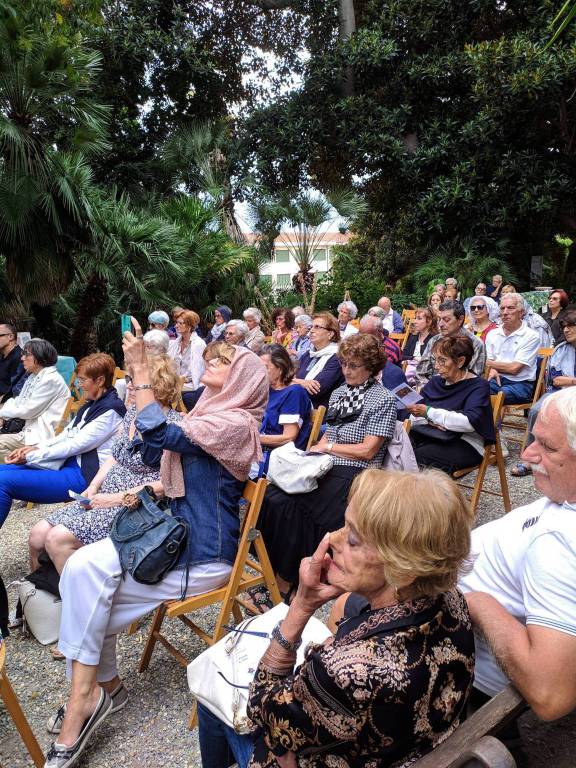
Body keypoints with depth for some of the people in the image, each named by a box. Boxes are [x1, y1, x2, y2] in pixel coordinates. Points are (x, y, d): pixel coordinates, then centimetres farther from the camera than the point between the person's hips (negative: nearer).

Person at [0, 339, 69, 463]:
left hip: (40, 435, -9)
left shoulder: (51, 379, -14)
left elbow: (27, 411, -16)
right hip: (25, 427, 9)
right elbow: (18, 402, 16)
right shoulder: (33, 377, 16)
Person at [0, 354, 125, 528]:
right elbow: (68, 433, 18)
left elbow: (75, 445, -16)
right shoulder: (93, 404, 14)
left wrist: (31, 456, -10)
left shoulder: (111, 410, -16)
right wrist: (36, 447, 2)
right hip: (67, 462, 10)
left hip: (83, 476, -10)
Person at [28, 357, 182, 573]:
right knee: (37, 535, 0)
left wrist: (119, 498, -18)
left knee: (57, 539, -20)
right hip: (105, 498, 8)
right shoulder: (132, 412, 10)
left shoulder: (174, 424, -16)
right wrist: (94, 486, 3)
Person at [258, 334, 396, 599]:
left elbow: (368, 450, -9)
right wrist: (313, 451, 1)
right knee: (273, 498, -18)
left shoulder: (383, 400, -4)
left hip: (354, 474, -7)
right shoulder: (338, 393, 18)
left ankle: (287, 580, -8)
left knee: (292, 508, -25)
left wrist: (327, 447, -4)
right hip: (326, 467, 7)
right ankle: (275, 569, -9)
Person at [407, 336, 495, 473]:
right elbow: (415, 416, 9)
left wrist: (429, 412, -23)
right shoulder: (435, 381, 16)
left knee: (418, 455, -34)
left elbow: (470, 422, -20)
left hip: (466, 445, -5)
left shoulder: (478, 386, -1)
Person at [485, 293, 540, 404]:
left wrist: (491, 363, 2)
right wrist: (493, 369, -12)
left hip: (520, 383, -3)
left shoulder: (531, 336, -2)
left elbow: (514, 368, -9)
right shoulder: (492, 334, 16)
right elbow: (489, 362, 11)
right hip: (497, 379, 4)